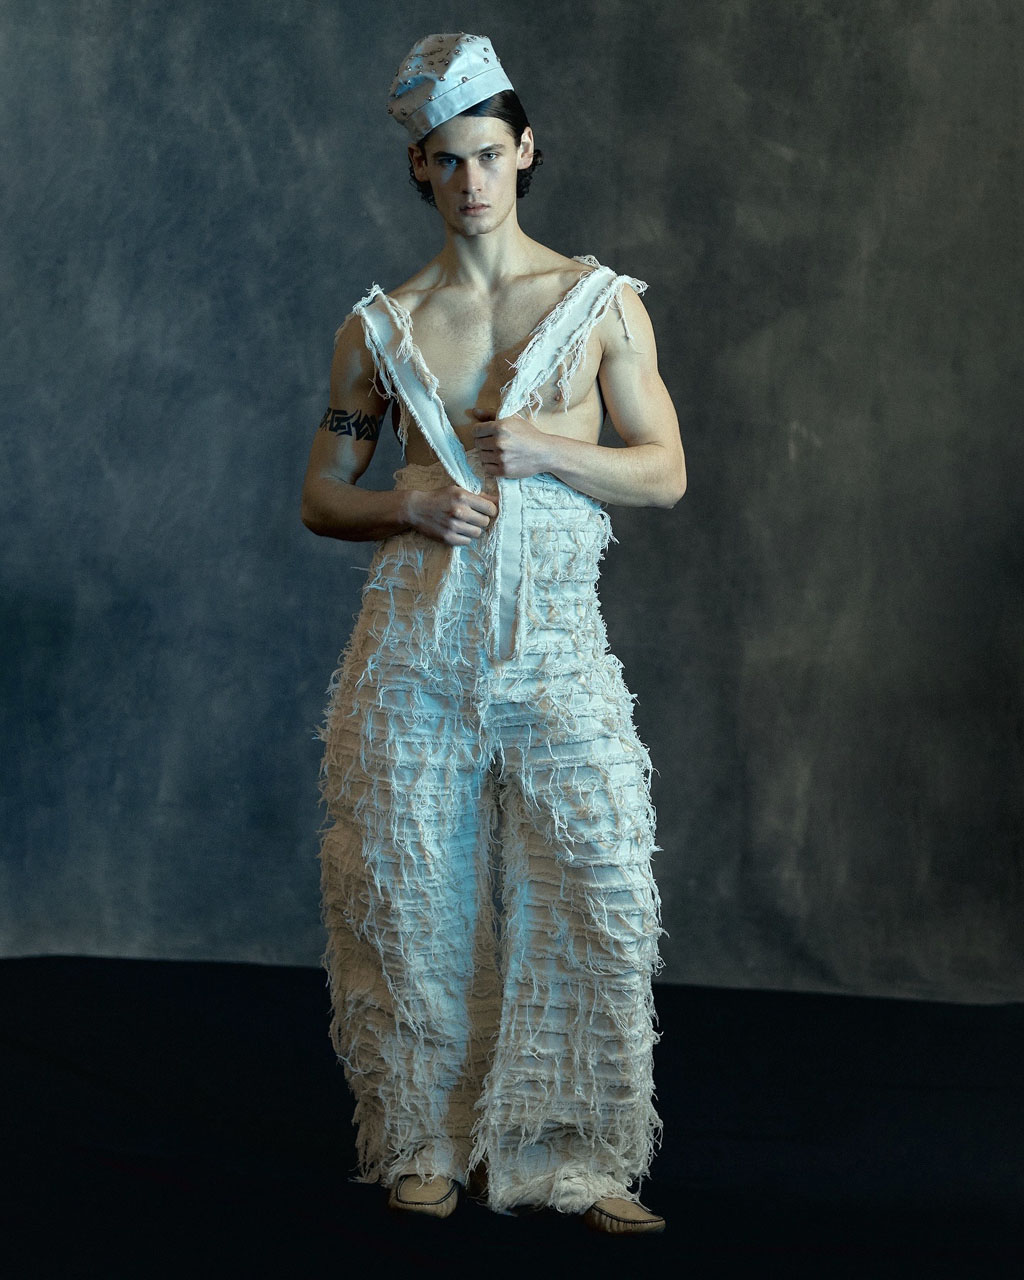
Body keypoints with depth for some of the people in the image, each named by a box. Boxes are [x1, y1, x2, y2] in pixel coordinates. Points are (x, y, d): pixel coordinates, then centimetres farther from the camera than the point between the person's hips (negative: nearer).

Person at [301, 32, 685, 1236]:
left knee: (600, 886, -7)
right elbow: (321, 495, 12)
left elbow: (666, 471, 4)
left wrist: (542, 449, -11)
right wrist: (411, 506, -8)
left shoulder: (602, 303, 6)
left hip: (552, 635, 0)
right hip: (415, 632, 1)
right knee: (408, 889, 2)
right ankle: (422, 1144, 16)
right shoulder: (381, 326, 8)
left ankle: (577, 1156, 4)